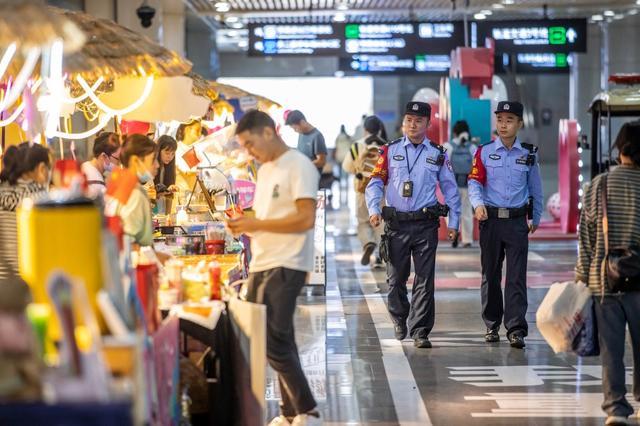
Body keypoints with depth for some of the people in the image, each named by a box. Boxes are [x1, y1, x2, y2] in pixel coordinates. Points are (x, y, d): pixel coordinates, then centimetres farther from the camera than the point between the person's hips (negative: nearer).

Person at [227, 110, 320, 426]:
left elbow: (305, 219, -16)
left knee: (274, 342, -12)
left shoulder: (298, 166, -8)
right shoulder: (265, 170, 19)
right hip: (261, 265, 9)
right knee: (279, 341, 8)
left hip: (285, 267, -9)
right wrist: (244, 226, 1)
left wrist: (255, 224, -15)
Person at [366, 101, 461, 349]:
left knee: (425, 280, -5)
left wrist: (453, 223, 6)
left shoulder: (438, 154, 8)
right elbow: (375, 183, 4)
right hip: (396, 224, 0)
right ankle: (400, 320, 31)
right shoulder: (390, 151, 6)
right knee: (396, 278, 8)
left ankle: (420, 331, -2)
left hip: (426, 225, 0)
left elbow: (450, 189, 12)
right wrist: (374, 210, -12)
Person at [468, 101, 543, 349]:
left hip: (517, 221, 0)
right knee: (490, 275, 8)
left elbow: (535, 188, 15)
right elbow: (474, 182, -4)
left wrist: (536, 218, 21)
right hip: (490, 220, 1)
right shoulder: (485, 152, 3)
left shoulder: (528, 154, 6)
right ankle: (492, 326, 20)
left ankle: (516, 330, -8)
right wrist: (478, 204, -23)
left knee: (516, 277, -7)